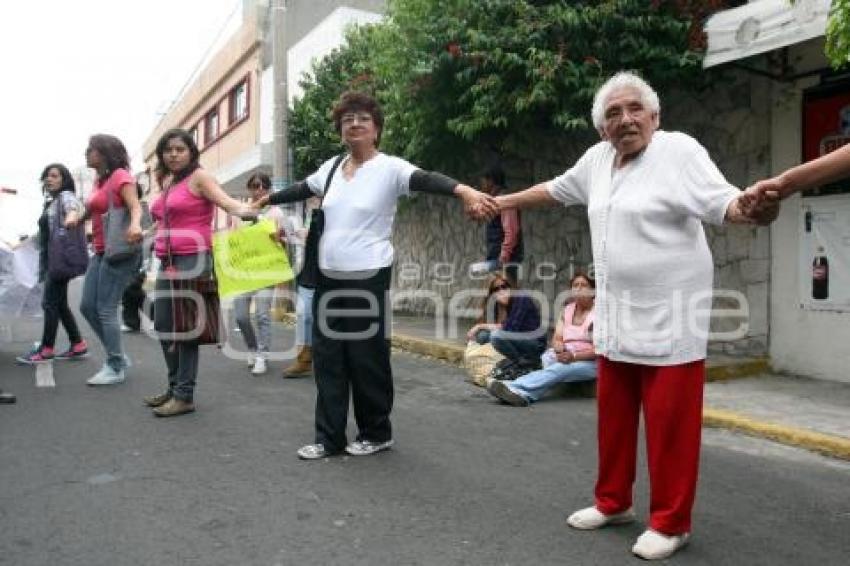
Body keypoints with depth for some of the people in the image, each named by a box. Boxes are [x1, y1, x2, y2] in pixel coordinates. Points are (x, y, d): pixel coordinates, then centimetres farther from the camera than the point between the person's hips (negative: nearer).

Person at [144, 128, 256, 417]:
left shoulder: (199, 177, -3)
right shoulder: (167, 183, 18)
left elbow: (227, 202, -16)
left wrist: (251, 212, -35)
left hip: (192, 260, -8)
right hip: (168, 262, 8)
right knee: (163, 325, 11)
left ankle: (185, 395, 2)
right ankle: (174, 387, 25)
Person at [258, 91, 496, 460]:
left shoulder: (390, 168, -8)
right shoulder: (332, 167, 10)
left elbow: (427, 180, -25)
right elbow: (300, 190, 24)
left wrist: (464, 190, -43)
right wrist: (265, 201, 35)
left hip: (369, 277, -6)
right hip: (329, 277, 6)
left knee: (367, 358, 2)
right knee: (327, 358, 8)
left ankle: (377, 433, 21)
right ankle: (329, 438, 19)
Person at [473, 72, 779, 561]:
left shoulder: (679, 149, -9)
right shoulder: (598, 158, 10)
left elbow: (720, 201, -20)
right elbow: (557, 189, 25)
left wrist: (751, 208, -43)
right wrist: (503, 202, 32)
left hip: (669, 315, -7)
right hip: (616, 315, 7)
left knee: (668, 421, 0)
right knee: (614, 414, 16)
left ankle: (671, 523, 16)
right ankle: (613, 502, 33)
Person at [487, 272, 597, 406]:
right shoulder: (567, 310, 14)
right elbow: (556, 339, 8)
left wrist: (574, 355, -26)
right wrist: (560, 350, -17)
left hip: (591, 362, -5)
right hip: (567, 358, 5)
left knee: (560, 369, -35)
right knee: (548, 356, -29)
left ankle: (516, 388, -56)